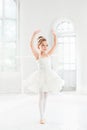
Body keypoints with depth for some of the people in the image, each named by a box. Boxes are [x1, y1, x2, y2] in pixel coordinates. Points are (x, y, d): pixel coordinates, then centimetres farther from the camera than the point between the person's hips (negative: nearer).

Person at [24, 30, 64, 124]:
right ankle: (41, 117, 7)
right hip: (41, 76, -5)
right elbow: (31, 45, -19)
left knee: (45, 96, 12)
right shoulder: (37, 55, -6)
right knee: (41, 97, -1)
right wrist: (34, 34, -27)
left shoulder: (48, 54, 6)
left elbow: (55, 44, 7)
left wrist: (54, 35, -3)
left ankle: (43, 116, 23)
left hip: (49, 76, 5)